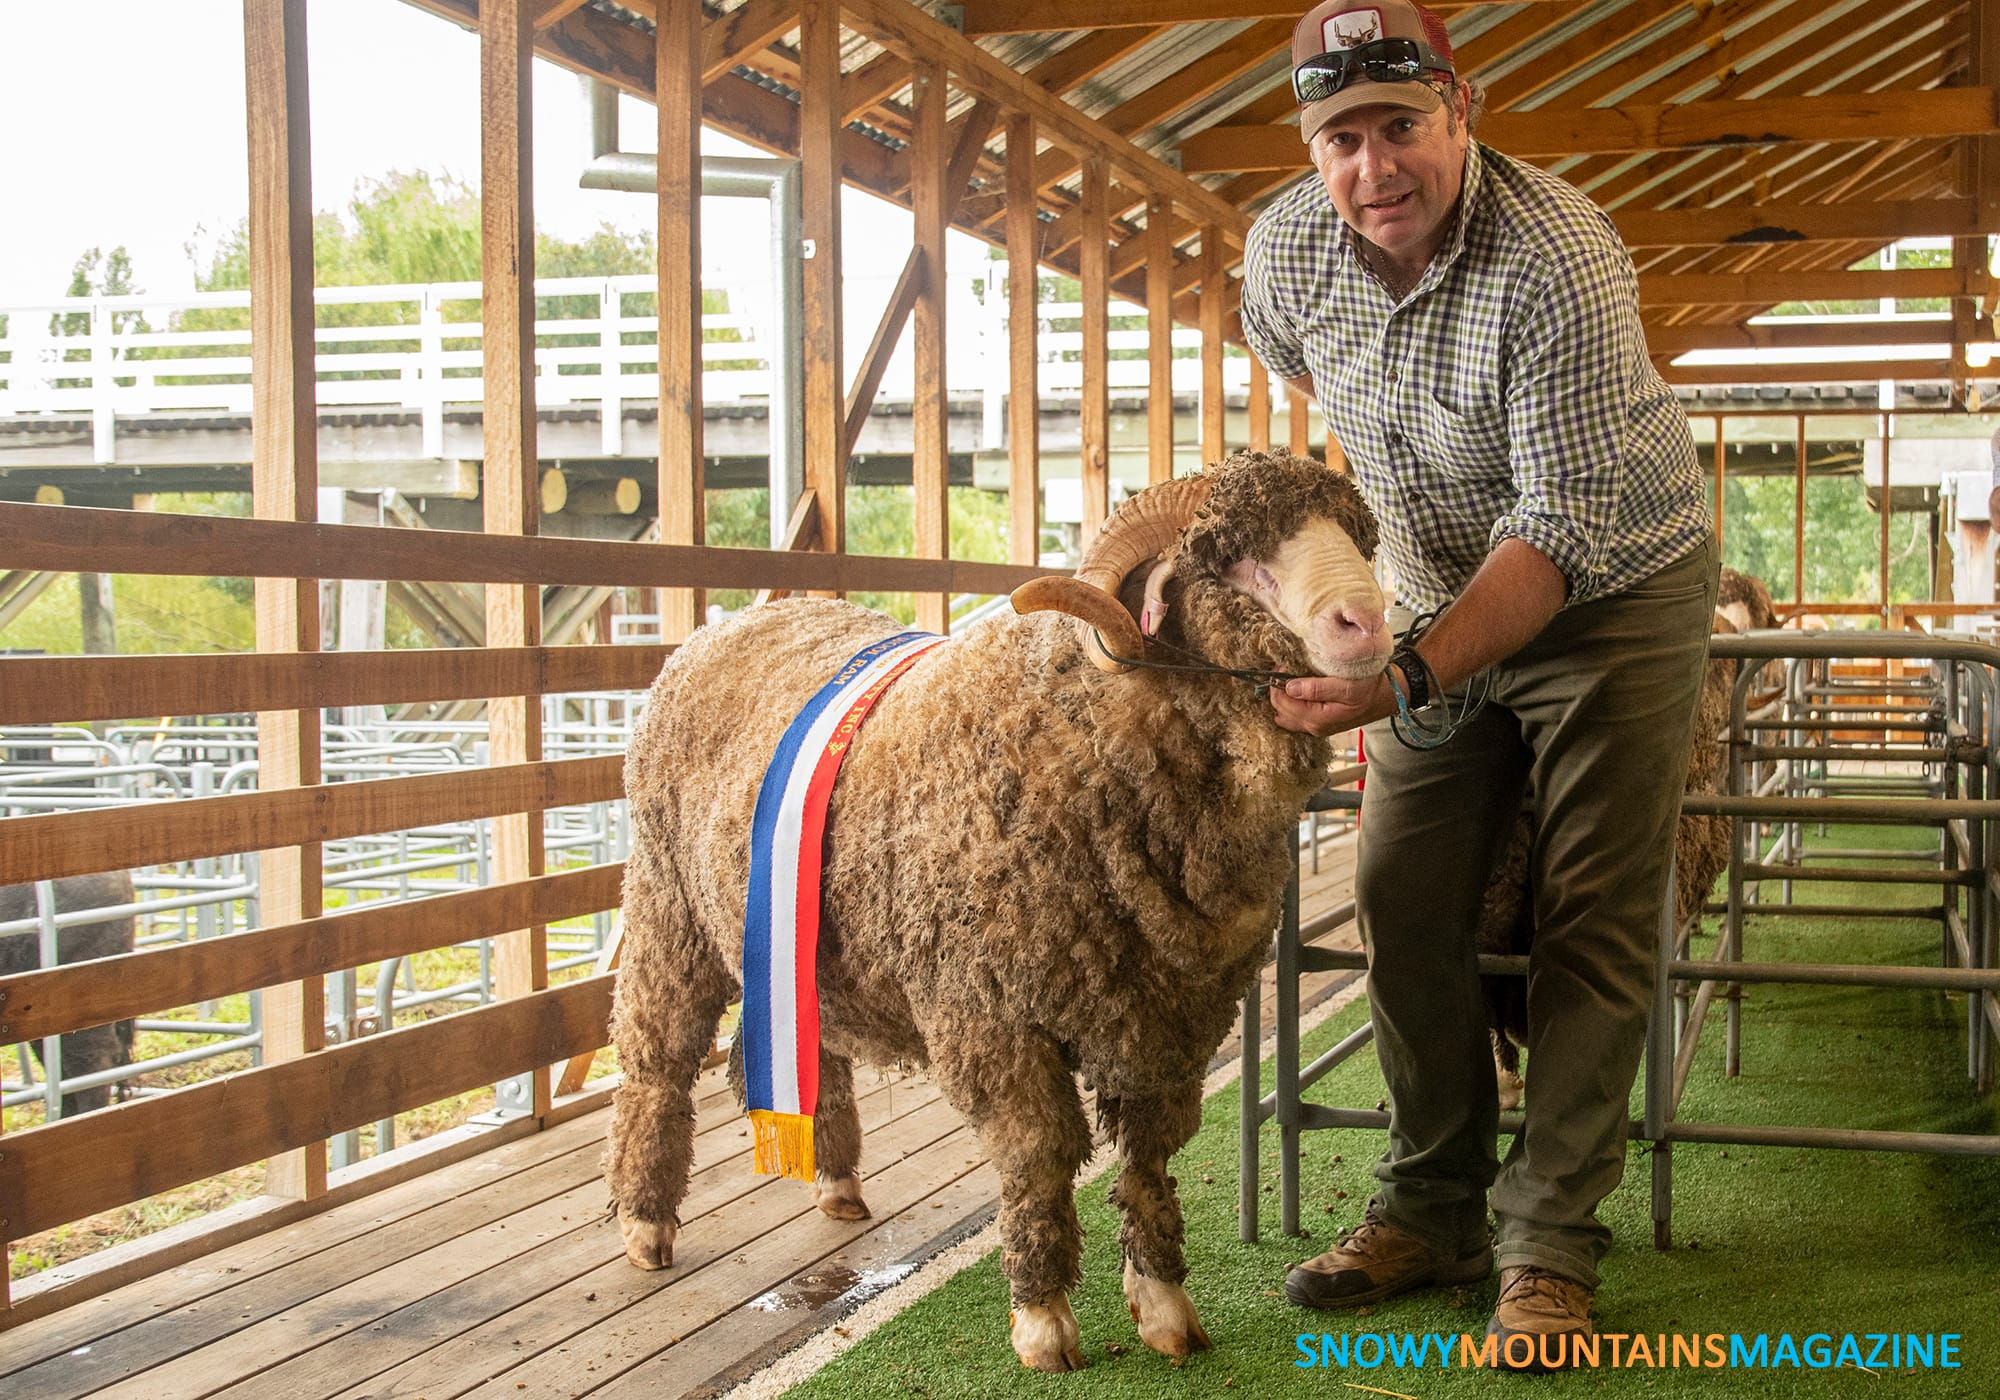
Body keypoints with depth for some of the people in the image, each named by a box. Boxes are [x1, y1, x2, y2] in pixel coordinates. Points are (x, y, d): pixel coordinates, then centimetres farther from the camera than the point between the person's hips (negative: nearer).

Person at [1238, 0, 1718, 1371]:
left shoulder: (1558, 263, -31)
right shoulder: (1285, 252, -11)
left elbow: (1570, 528, -34)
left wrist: (1410, 678, -44)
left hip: (1616, 591, -5)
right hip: (1445, 601, 6)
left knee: (1594, 923, -7)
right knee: (1405, 902, 1)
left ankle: (1549, 1244, 1)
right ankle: (1433, 1209, 14)